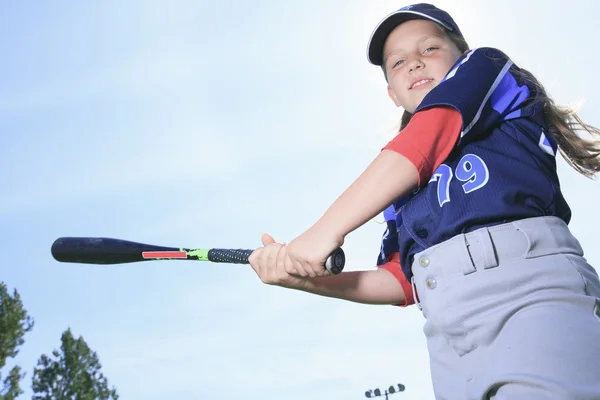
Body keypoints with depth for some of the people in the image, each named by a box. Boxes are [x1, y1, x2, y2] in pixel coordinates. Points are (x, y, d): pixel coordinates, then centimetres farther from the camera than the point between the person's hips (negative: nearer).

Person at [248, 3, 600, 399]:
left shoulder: (487, 67, 14)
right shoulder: (406, 183, 25)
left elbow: (426, 140, -4)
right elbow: (402, 282, 18)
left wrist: (327, 229, -8)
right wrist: (308, 278, 5)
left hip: (529, 287, -5)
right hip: (451, 331, 6)